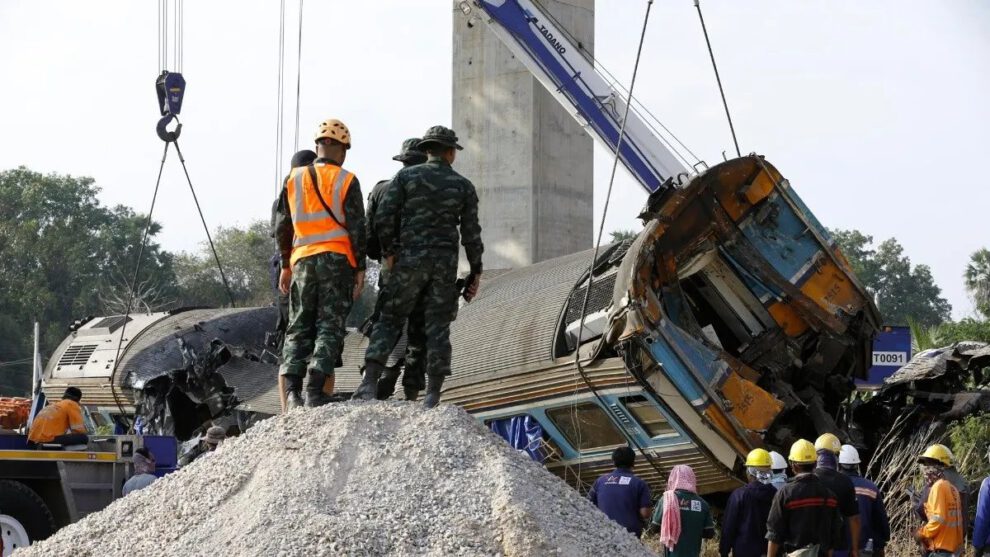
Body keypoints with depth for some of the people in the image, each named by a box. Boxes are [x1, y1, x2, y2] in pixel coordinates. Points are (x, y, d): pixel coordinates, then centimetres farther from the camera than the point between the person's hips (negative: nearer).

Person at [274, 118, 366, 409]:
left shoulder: (294, 179, 9)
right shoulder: (346, 181, -1)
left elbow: (282, 227, 12)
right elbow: (357, 229, -4)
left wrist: (285, 265, 20)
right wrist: (360, 269, 1)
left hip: (302, 261, 3)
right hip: (337, 260, -3)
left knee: (298, 327, 8)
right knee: (329, 326, -1)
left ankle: (292, 390, -6)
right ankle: (315, 390, -13)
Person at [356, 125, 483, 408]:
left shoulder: (406, 176, 3)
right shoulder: (463, 186, 6)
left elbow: (384, 217, -5)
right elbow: (471, 232, 4)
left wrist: (389, 252, 6)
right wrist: (476, 271, 11)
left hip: (410, 260, -1)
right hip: (445, 264, 1)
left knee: (390, 320, 3)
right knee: (437, 327, 4)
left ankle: (370, 383, -11)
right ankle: (432, 396, 1)